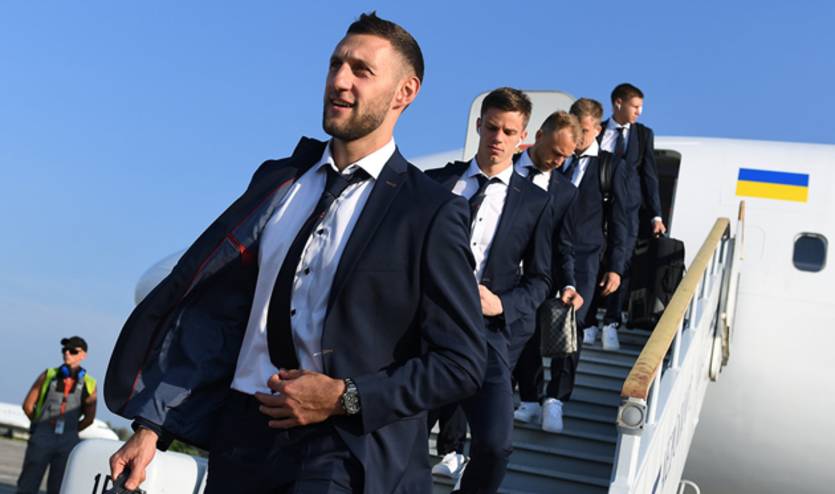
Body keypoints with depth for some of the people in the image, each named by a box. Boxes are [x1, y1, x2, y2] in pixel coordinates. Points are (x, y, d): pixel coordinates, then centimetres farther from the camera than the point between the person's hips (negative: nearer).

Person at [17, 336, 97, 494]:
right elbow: (28, 405, 8)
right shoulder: (48, 375, 5)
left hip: (67, 442, 0)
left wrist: (69, 431, 9)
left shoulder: (89, 384, 3)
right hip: (42, 438, 0)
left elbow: (89, 418, 5)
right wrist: (41, 425, 12)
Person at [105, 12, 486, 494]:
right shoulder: (276, 180, 8)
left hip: (347, 450, -4)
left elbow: (461, 362, -5)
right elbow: (211, 308, 7)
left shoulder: (432, 212, -5)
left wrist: (346, 398, -13)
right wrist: (152, 425, 3)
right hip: (242, 436, 5)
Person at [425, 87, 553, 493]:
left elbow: (539, 279, 8)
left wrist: (501, 304, -10)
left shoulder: (535, 201, 5)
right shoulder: (437, 182, 8)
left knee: (494, 443, -15)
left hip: (487, 330, -1)